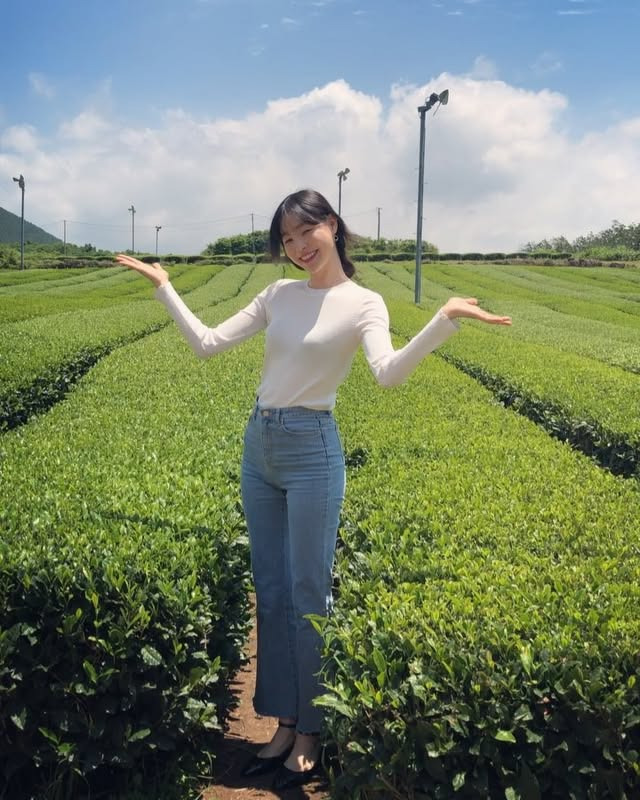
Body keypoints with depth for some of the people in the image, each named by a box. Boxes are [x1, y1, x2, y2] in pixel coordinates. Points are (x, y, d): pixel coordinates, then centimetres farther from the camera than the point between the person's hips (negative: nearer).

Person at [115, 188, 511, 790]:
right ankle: (284, 725, 25)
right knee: (270, 592, 11)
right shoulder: (279, 295, 10)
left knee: (308, 596, 1)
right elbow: (207, 344, 8)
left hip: (311, 448, -6)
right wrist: (164, 287, 7)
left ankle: (310, 735, 18)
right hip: (258, 445, 6)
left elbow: (389, 373, -25)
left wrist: (445, 319, -37)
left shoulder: (362, 303, -6)